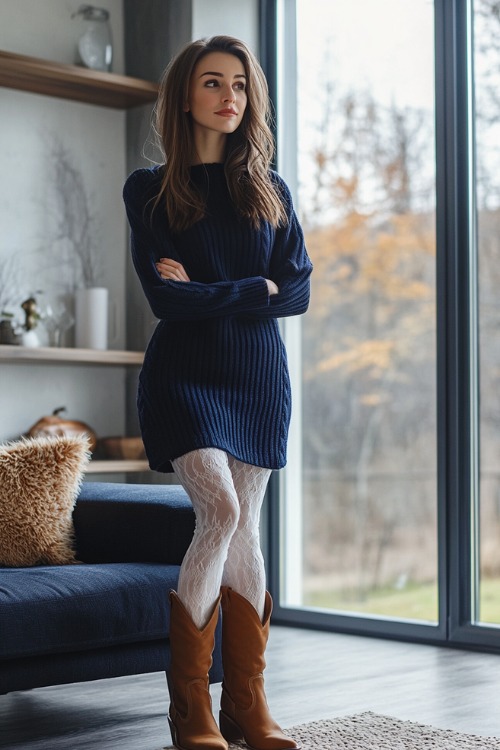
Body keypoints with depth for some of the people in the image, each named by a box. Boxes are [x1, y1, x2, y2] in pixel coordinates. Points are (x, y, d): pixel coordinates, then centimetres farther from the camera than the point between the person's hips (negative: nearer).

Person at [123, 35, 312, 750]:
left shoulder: (270, 190, 11)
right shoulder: (150, 189, 2)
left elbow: (300, 290, 1)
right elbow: (166, 298, -10)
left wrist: (207, 293, -7)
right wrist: (256, 290, -6)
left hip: (259, 376, 3)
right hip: (184, 373, -3)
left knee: (241, 524, 1)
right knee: (222, 512, -18)